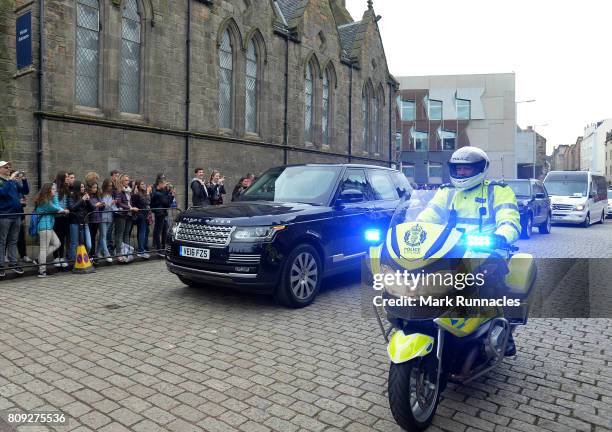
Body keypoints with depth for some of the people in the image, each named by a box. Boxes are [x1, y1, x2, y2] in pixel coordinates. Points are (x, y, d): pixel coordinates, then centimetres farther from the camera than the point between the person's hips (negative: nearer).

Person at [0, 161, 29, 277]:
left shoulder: (14, 181, 13)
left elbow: (26, 191, 10)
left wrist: (24, 180, -5)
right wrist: (10, 179, -21)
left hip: (16, 215, 5)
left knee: (13, 241, 10)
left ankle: (13, 263, 16)